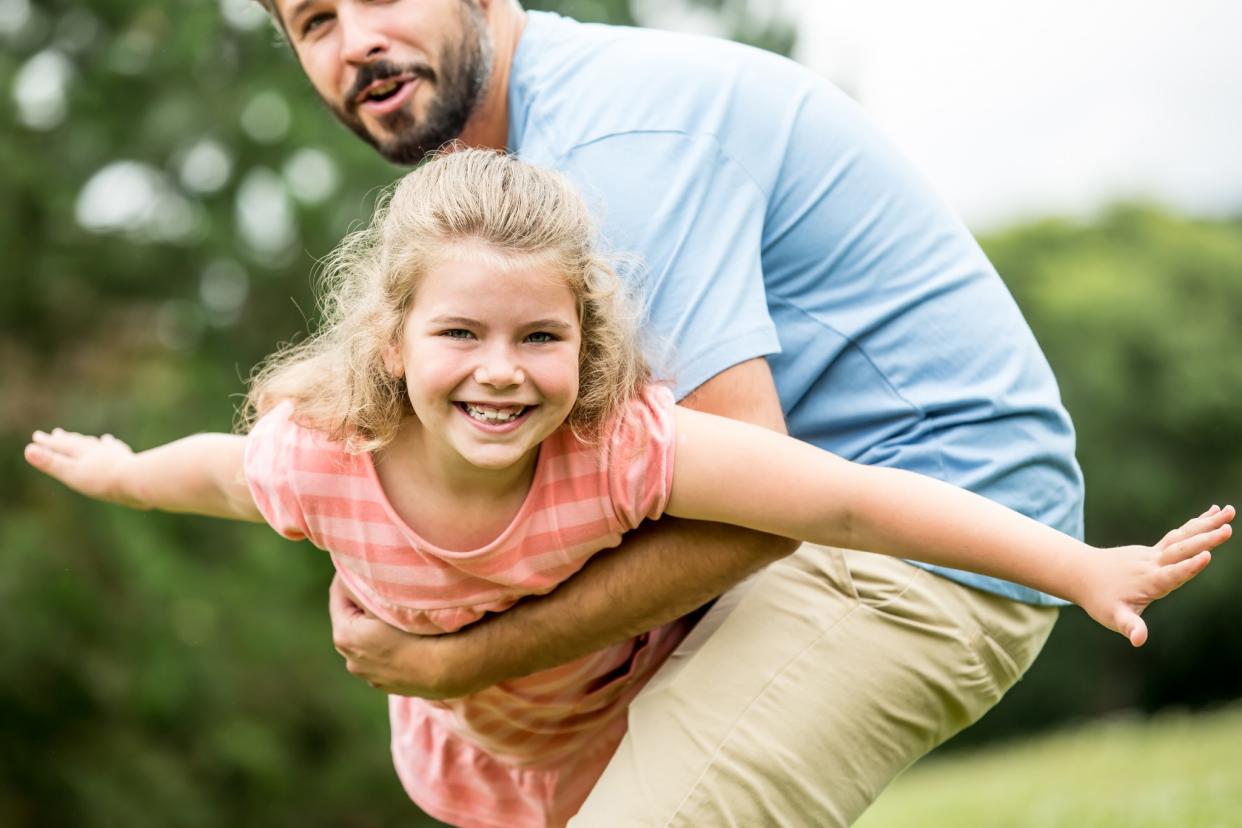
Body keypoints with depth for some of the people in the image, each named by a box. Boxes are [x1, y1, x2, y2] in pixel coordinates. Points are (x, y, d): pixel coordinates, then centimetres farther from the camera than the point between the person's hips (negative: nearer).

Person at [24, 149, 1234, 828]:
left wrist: (1088, 572, -47)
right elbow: (215, 470, -9)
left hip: (643, 723, -2)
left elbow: (851, 501, -45)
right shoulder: (319, 462, -33)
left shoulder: (622, 448, -42)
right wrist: (109, 471, 12)